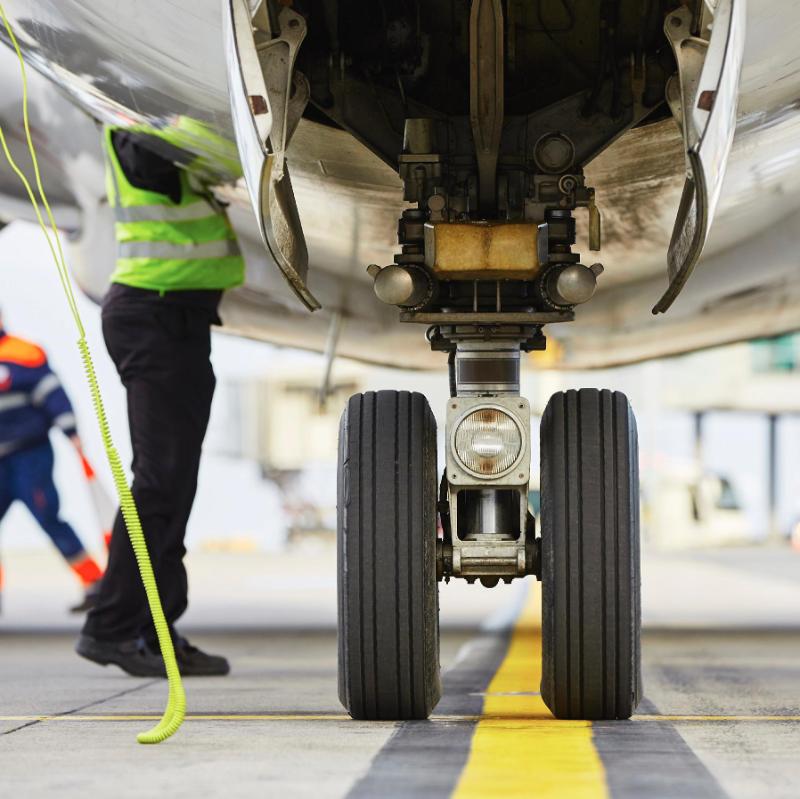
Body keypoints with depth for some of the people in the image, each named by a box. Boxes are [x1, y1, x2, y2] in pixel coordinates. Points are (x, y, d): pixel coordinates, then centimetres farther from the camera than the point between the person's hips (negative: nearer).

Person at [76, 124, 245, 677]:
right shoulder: (137, 137, -12)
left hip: (181, 315, 10)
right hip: (158, 316, -10)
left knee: (172, 482, 10)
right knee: (161, 480, -11)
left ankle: (155, 631, 14)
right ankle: (112, 628, -7)